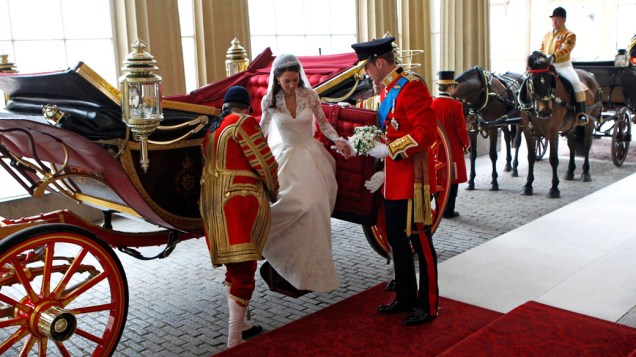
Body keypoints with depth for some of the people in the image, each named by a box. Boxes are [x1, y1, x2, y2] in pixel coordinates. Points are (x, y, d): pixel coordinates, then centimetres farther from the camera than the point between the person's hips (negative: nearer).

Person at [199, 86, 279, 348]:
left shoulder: (211, 129, 17)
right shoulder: (244, 123, -6)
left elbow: (213, 165, 15)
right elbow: (264, 163, -8)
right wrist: (273, 190, 9)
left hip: (213, 201, 8)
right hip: (239, 200, -8)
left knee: (234, 267, 18)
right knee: (244, 269, -5)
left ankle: (238, 325, 28)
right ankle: (235, 341, -5)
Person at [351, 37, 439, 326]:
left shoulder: (411, 86, -15)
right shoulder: (389, 91, 14)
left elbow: (427, 132, -22)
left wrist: (388, 150, -22)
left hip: (413, 180, -10)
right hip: (394, 182, 10)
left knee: (421, 242, 1)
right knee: (396, 240, 16)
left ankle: (428, 306, 14)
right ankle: (405, 298, 30)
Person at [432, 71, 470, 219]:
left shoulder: (431, 104, -2)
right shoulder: (456, 105, -15)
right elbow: (461, 128, -12)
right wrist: (466, 144, 3)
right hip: (453, 149, -5)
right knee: (452, 178, 4)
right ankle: (449, 211, 7)